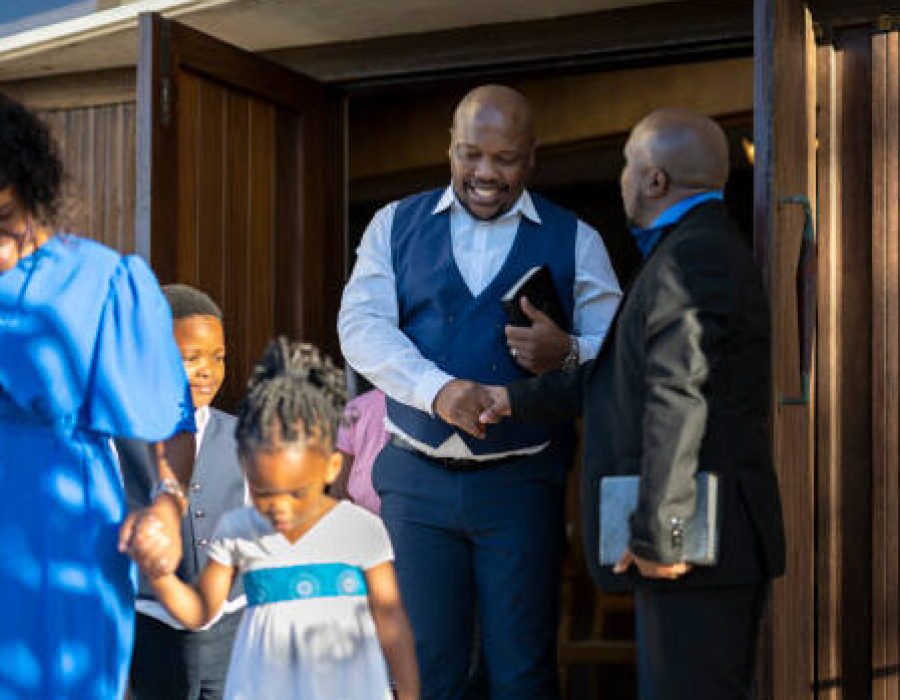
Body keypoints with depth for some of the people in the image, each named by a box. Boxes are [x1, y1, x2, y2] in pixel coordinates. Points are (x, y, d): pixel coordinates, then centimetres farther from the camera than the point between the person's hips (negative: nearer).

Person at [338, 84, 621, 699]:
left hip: (522, 484, -1)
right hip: (417, 479, 1)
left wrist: (565, 355, -20)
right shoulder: (396, 225, 9)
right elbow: (361, 325, -4)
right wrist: (437, 389, -19)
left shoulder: (575, 242, 7)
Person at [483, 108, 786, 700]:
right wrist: (519, 400, 29)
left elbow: (678, 398, -22)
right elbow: (624, 374, 25)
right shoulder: (710, 250, 19)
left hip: (693, 539, -11)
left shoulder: (691, 258, -15)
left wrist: (656, 534, -22)